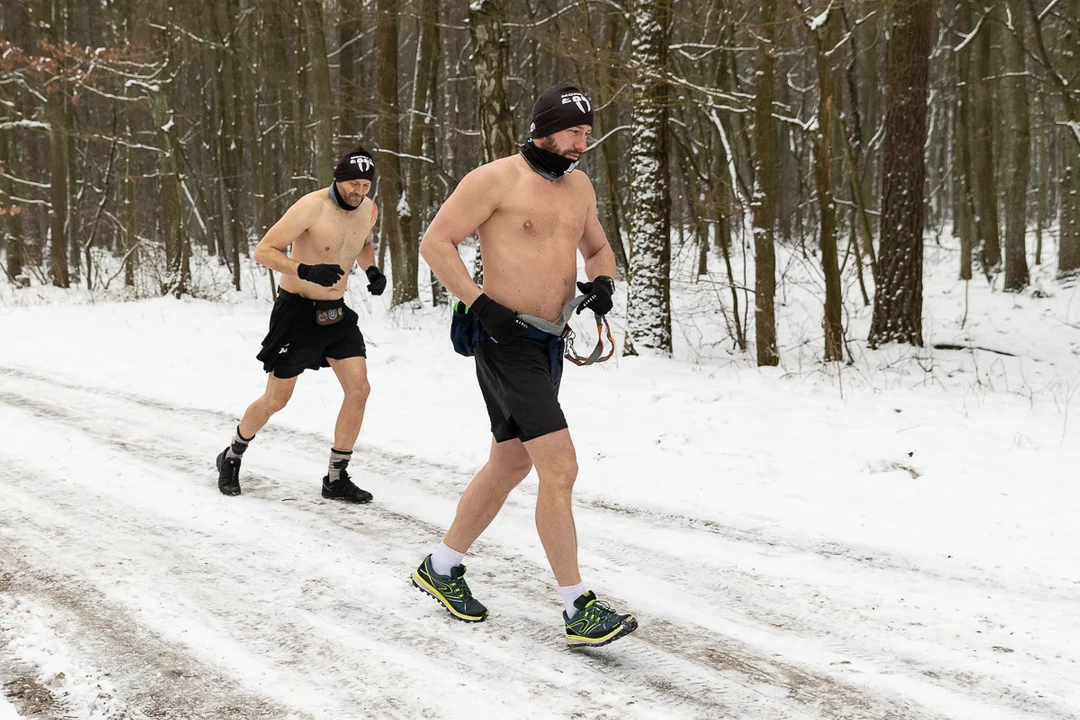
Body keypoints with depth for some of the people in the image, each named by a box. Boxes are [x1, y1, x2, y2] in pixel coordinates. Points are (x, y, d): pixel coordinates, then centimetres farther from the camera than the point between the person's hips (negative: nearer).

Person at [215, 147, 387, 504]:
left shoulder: (369, 210, 0)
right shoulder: (311, 207, -22)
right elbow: (263, 251, -22)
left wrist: (373, 270, 1)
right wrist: (307, 271, -36)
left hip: (336, 312, 6)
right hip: (297, 310, -6)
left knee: (359, 389, -7)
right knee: (276, 399, 2)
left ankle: (336, 479, 5)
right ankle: (232, 456, 29)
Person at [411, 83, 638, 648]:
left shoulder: (579, 186, 14)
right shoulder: (495, 180, -10)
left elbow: (597, 248, 27)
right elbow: (435, 242, -11)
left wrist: (603, 281, 4)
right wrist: (480, 304, -19)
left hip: (549, 344, 9)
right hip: (506, 341, -9)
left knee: (510, 464, 18)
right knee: (560, 469, -14)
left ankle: (441, 568, 35)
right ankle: (578, 611, -7)